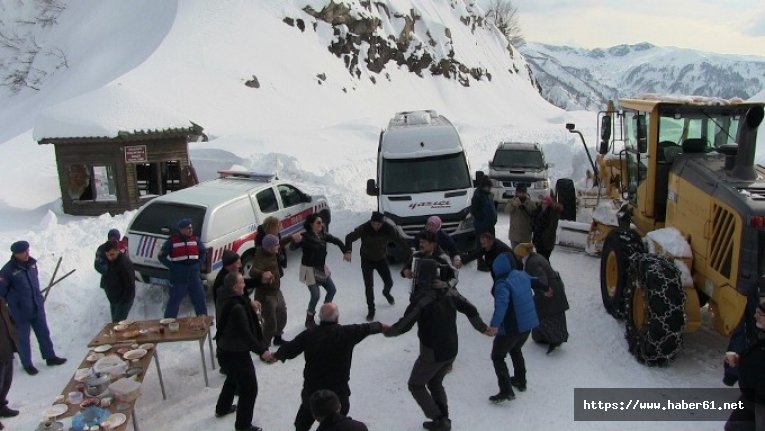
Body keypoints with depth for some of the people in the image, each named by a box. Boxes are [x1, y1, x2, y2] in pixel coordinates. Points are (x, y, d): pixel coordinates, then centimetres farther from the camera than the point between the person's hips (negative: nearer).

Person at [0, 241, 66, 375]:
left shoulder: (32, 263, -2)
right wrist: (12, 302, -5)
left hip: (37, 307, 5)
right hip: (20, 311, -5)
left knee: (44, 333, 16)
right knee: (23, 338, 10)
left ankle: (50, 357, 31)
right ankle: (27, 364, 26)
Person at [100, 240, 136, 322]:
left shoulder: (125, 263, -26)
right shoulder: (109, 261, 0)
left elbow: (130, 286, -23)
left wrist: (122, 302, -19)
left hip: (124, 300, -8)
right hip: (113, 299, 8)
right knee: (114, 323, 15)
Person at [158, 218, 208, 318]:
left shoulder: (195, 240, 5)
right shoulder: (172, 241, -7)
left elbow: (204, 252, 19)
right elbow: (161, 256, -1)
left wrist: (199, 264, 5)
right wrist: (172, 266, -10)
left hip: (194, 278, 4)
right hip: (178, 279, -4)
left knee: (200, 299, 12)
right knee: (174, 302, 3)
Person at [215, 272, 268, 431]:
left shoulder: (223, 297, -4)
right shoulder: (237, 307, -31)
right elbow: (246, 333, -29)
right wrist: (262, 350, -24)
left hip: (224, 349, 10)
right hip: (237, 353, -10)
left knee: (233, 378, 33)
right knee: (249, 388, 4)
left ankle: (223, 407, 51)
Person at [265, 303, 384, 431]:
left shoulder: (309, 334, -11)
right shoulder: (347, 333, -13)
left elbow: (289, 348, 2)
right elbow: (366, 328, 4)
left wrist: (275, 355, 23)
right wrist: (381, 326, 25)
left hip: (312, 388, 2)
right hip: (338, 391, -2)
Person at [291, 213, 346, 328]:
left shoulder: (323, 235, -3)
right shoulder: (305, 236, -21)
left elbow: (336, 241, 8)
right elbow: (293, 247, -33)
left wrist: (346, 252, -2)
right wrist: (295, 241, -56)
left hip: (322, 268, 7)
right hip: (309, 269, -7)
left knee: (332, 290, 13)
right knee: (315, 296, -10)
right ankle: (309, 319, 12)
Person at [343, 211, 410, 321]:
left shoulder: (388, 229, -21)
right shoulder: (364, 228, -27)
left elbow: (399, 240, -12)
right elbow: (349, 237, -27)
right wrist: (348, 251, -45)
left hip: (382, 259, 2)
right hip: (367, 260, -2)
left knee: (389, 282, 9)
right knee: (369, 286, -4)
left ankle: (386, 293, 47)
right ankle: (371, 310, 14)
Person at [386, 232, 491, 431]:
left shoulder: (421, 297, -22)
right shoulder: (449, 291, -3)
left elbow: (405, 325, -22)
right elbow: (470, 310, -1)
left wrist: (387, 331, -4)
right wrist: (483, 328, 15)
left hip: (432, 353, -7)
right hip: (451, 349, 7)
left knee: (416, 385, 16)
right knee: (435, 383, 28)